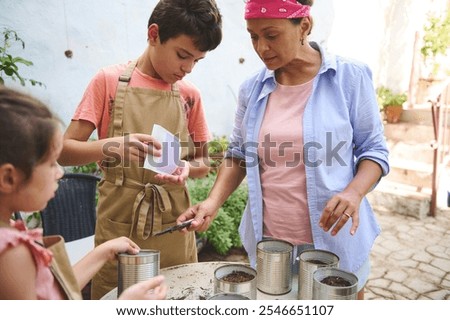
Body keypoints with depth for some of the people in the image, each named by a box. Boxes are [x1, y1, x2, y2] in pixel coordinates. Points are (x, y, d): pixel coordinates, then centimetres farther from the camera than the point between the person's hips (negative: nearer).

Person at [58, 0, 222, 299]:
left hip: (174, 228, 3)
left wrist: (187, 168, -14)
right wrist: (109, 146, -26)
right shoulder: (109, 80, -5)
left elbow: (203, 163, 9)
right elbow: (64, 150, -6)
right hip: (118, 227, -2)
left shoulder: (190, 95, 2)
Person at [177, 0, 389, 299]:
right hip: (267, 241, 3)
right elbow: (239, 153, 8)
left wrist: (354, 193, -21)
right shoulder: (252, 88, 1)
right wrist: (214, 201, -7)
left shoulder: (350, 76, -7)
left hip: (333, 239, -2)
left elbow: (373, 149, -2)